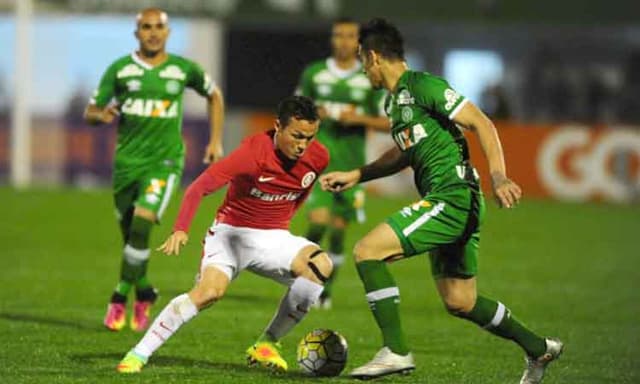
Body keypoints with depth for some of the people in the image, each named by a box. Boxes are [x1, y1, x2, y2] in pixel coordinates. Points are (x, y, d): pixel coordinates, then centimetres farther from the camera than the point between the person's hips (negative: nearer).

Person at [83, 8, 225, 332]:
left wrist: (216, 141, 14)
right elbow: (90, 113, 4)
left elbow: (214, 96, 20)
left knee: (141, 224, -20)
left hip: (165, 161, -2)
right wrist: (101, 115, -20)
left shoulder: (184, 69, 2)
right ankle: (144, 293, 29)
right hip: (127, 159, 2)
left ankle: (120, 299, -12)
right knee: (130, 233, 6)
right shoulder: (119, 69, 2)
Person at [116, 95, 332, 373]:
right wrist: (180, 230, -41)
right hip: (231, 231, -4)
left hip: (273, 238, 4)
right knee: (210, 291, -31)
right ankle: (139, 354, -20)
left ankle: (266, 345, -10)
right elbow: (198, 188, -28)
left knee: (321, 265, -25)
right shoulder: (254, 151, -24)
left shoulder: (318, 158, -8)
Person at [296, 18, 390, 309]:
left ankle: (326, 290, 20)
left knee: (339, 230, 3)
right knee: (319, 222, -19)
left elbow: (389, 122, 5)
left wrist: (359, 119, -12)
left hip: (351, 165, 1)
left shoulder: (371, 79, 4)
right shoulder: (313, 74, 5)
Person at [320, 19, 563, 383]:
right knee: (460, 302, 16)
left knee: (367, 251, -15)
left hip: (453, 198, -10)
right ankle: (538, 348, 30)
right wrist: (356, 175, 31)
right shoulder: (395, 100, 18)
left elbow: (483, 124, -14)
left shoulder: (423, 86, -10)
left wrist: (499, 177, -26)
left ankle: (396, 351, -16)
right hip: (447, 205, 10)